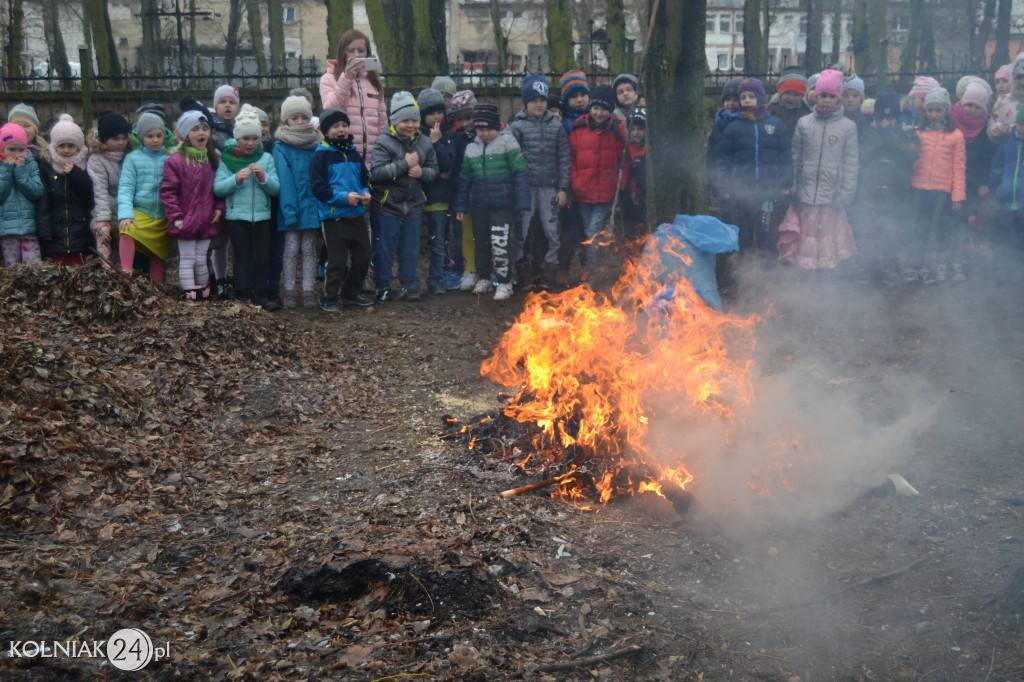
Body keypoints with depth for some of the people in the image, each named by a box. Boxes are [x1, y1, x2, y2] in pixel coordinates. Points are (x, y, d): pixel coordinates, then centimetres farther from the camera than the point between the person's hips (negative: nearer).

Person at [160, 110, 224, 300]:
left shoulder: (213, 160, 7)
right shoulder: (176, 161, -11)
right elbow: (167, 191, -12)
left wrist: (219, 208, 1)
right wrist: (175, 217, -15)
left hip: (207, 221, 5)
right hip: (186, 221, -5)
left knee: (201, 260, 15)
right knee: (187, 260, 3)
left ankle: (204, 291, 26)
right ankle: (190, 293, 6)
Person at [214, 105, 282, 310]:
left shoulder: (266, 158, 4)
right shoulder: (227, 159, 0)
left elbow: (275, 188, 0)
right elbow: (217, 188, -6)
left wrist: (262, 176, -16)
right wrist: (236, 178, -19)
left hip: (262, 216, 2)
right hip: (237, 216, -2)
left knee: (262, 258, 5)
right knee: (242, 258, 5)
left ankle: (261, 296, 14)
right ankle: (242, 297, 11)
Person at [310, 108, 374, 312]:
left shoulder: (354, 154, 12)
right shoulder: (321, 156, -7)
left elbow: (364, 179, 19)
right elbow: (318, 188, -13)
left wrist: (365, 193, -4)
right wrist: (344, 197, -22)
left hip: (356, 216, 7)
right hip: (334, 217, -6)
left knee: (363, 257, 12)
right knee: (337, 261, -4)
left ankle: (351, 291, 30)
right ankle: (329, 298, 11)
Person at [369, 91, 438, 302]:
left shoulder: (424, 143, 5)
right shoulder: (384, 143, -11)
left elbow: (434, 170, 10)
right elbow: (376, 173, -21)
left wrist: (422, 172, -13)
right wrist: (404, 164, -23)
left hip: (413, 206, 4)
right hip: (387, 206, -4)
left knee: (410, 249, 12)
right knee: (384, 249, 4)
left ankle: (410, 285, 25)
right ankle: (382, 287, 15)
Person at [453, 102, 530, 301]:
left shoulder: (507, 142, -8)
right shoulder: (471, 148, 7)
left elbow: (519, 173, -10)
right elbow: (465, 178, 13)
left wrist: (522, 202, -15)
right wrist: (461, 205, 10)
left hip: (503, 204, -5)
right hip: (479, 205, 5)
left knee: (501, 243, -8)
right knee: (481, 243, 15)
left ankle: (504, 282, 7)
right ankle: (484, 277, 32)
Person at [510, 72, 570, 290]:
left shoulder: (556, 126, 5)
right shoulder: (517, 126, 1)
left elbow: (563, 159, 4)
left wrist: (563, 188, -1)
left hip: (549, 186, 1)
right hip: (526, 186, -1)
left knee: (551, 229, 1)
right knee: (522, 230, 2)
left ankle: (550, 267, 15)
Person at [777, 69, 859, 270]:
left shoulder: (848, 127, 1)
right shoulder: (804, 123, 6)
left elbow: (850, 163, 1)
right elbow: (796, 158, 7)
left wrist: (846, 194, -5)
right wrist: (793, 188, 2)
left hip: (832, 196, -1)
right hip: (806, 195, 1)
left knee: (829, 242, 2)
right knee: (805, 240, 5)